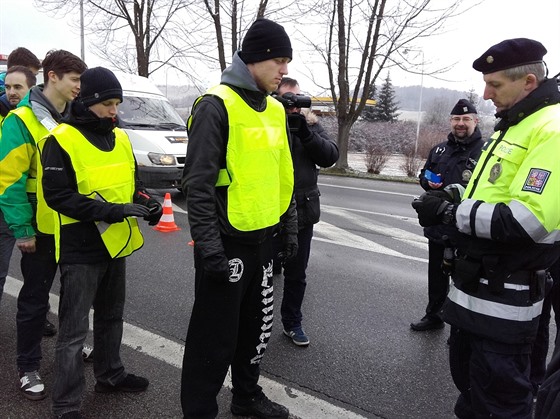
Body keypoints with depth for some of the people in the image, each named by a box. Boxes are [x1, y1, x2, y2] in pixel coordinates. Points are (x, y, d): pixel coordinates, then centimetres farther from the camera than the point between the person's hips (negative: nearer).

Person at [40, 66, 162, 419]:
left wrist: (146, 201, -4)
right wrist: (110, 211, -26)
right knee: (75, 330, 2)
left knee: (111, 317, 21)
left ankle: (110, 375, 40)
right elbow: (57, 195, -19)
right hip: (81, 250, -7)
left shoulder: (120, 138, 8)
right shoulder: (61, 140, -13)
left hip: (116, 243, 7)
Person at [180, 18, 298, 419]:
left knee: (256, 325, 19)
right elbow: (198, 182, -18)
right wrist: (209, 246, -20)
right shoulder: (217, 105, -13)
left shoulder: (276, 110, 11)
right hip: (228, 242, -8)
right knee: (216, 336, 3)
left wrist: (290, 226, 16)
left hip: (263, 239, 8)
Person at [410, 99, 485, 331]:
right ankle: (433, 315, 37)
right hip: (438, 226, 7)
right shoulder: (439, 150, 11)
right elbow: (423, 174, 23)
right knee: (436, 275, 20)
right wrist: (428, 181, 1)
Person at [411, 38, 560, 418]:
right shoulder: (513, 126, 14)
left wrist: (450, 213, -21)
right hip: (475, 285, 10)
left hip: (505, 299, -10)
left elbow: (529, 220, -29)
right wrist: (451, 200, 4)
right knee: (468, 382, 25)